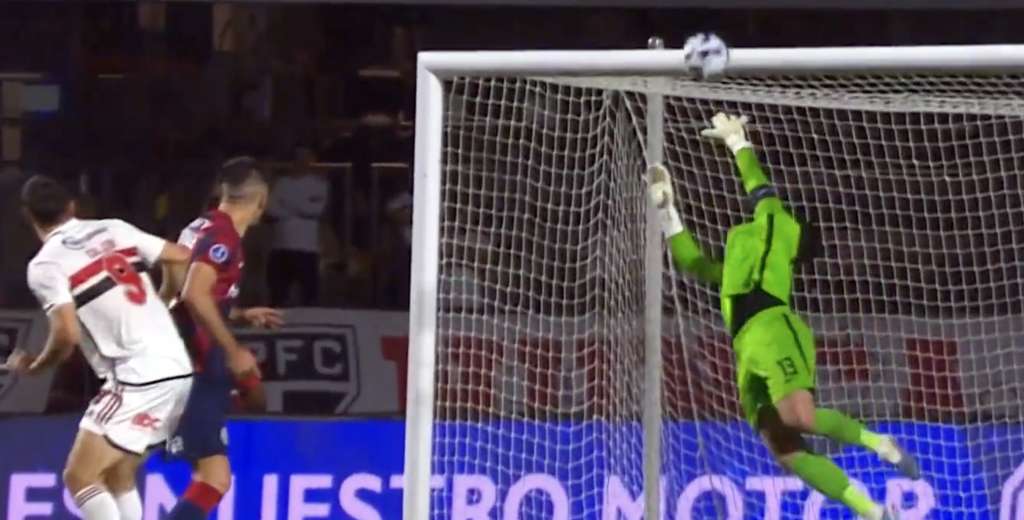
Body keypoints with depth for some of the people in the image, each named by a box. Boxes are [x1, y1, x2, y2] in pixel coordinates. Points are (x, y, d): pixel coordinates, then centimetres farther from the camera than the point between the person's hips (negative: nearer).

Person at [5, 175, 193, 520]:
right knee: (117, 475, 20)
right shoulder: (112, 230, 12)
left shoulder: (45, 265, -6)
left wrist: (33, 366, 3)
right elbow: (184, 258, 12)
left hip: (140, 378, -8)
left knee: (80, 477, -4)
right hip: (177, 370, 8)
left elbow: (67, 335, -16)